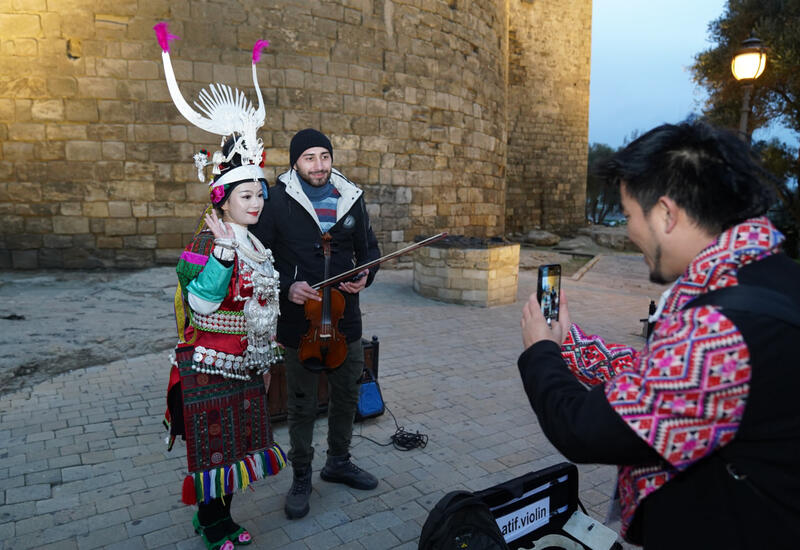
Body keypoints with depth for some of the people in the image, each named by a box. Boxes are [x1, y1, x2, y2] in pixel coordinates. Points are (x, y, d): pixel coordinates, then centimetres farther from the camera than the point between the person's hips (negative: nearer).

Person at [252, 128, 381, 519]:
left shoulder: (351, 199, 4)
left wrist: (365, 275, -7)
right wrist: (286, 286, -19)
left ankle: (339, 462, 41)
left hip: (346, 319, 4)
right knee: (301, 406, 10)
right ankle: (301, 477, 31)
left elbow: (369, 248, 13)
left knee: (347, 397, 18)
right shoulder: (277, 202, -7)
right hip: (299, 322, -4)